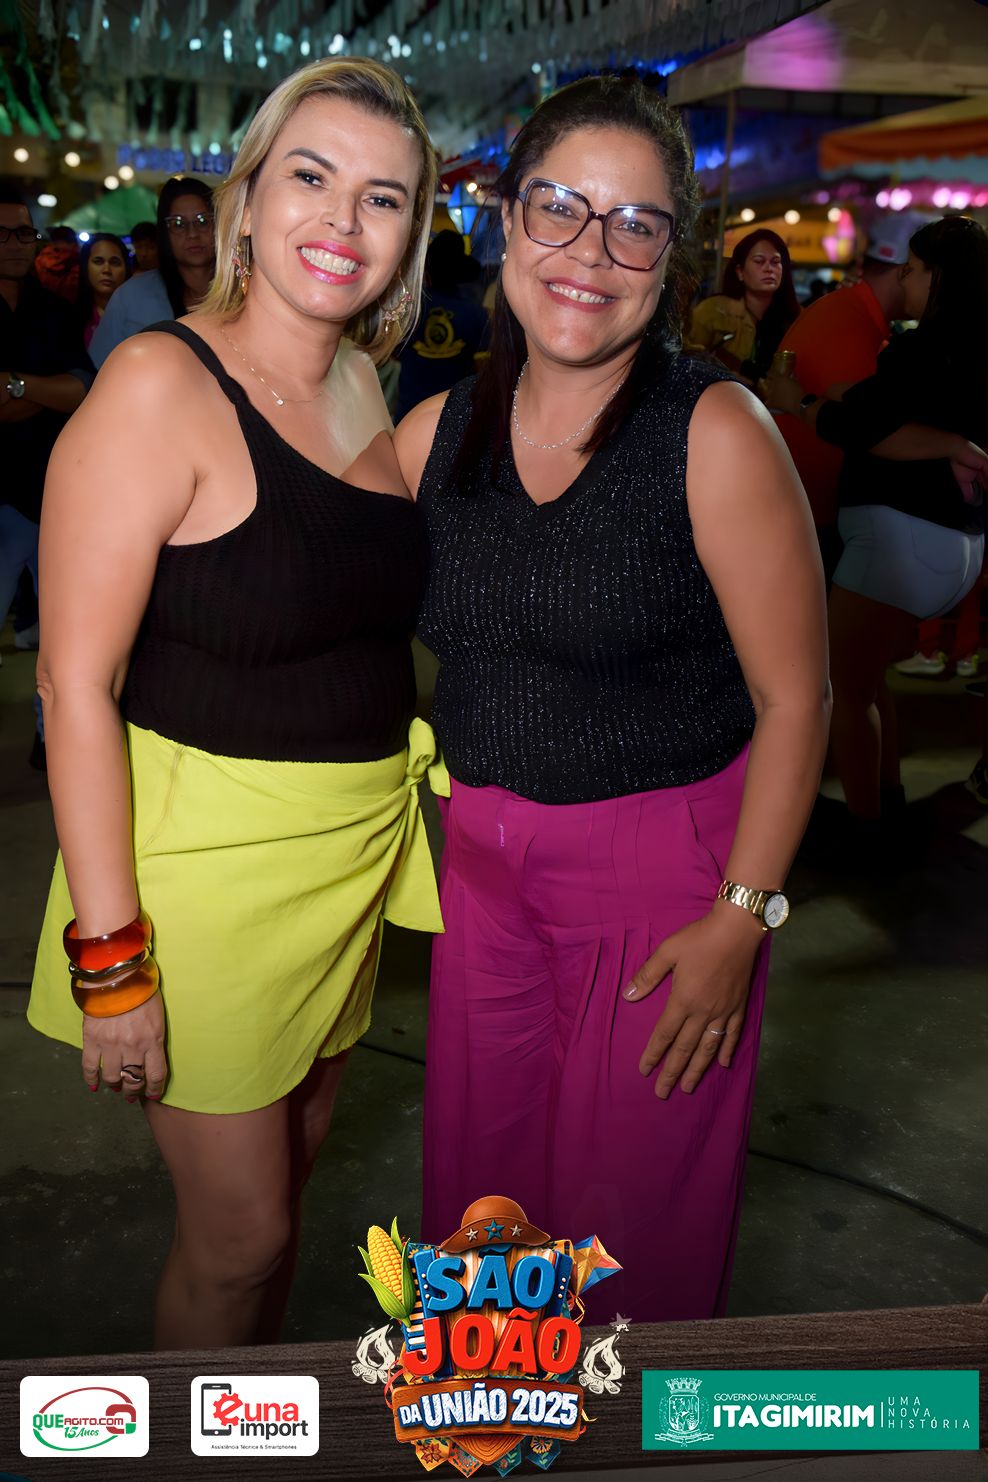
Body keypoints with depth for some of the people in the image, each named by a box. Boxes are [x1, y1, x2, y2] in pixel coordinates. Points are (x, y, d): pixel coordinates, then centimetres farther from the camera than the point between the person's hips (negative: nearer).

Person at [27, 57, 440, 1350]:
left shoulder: (368, 386, 5)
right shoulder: (164, 384, -16)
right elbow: (77, 682, -19)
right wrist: (108, 955, -20)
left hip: (354, 844, 7)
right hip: (206, 854, -7)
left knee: (296, 1165, 23)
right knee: (240, 1234, 7)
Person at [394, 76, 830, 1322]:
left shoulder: (715, 435, -14)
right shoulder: (434, 433, 0)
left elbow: (794, 696, -13)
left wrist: (740, 919, -15)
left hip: (667, 862, -4)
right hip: (484, 855, 5)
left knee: (630, 1222, 12)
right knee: (478, 1187, 20)